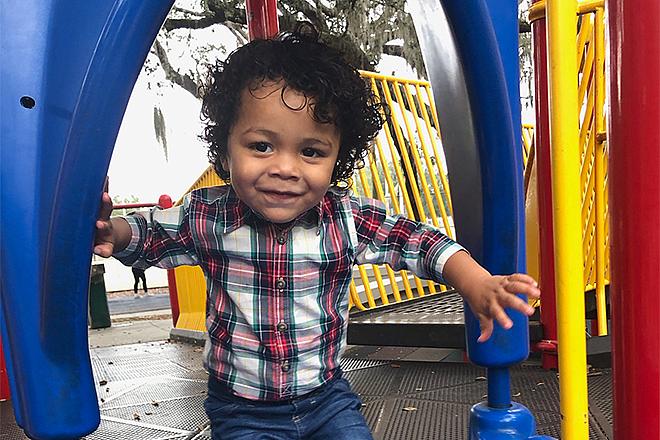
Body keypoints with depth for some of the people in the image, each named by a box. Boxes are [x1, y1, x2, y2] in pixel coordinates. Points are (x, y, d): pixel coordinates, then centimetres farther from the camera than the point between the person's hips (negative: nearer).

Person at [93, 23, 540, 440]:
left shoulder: (348, 219, -15)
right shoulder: (207, 217, -15)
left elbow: (420, 241, -9)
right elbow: (149, 234, 1)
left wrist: (478, 284, -24)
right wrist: (110, 230, -22)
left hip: (328, 399, 1)